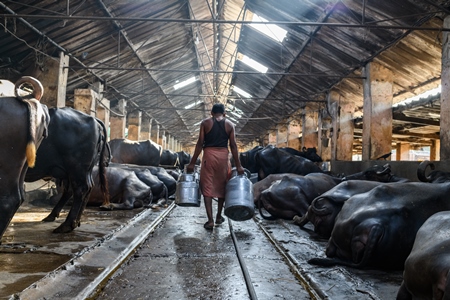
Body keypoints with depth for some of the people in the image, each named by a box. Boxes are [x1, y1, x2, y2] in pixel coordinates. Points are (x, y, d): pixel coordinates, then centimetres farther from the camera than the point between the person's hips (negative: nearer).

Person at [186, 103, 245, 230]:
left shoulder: (205, 123, 4)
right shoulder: (229, 124, 7)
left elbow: (200, 143, -3)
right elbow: (233, 145, 0)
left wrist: (192, 162, 0)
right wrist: (238, 165, 1)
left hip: (209, 155, -1)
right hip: (223, 156, 2)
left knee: (207, 188, 2)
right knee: (222, 186, 16)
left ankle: (210, 220, -5)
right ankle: (219, 216, 26)